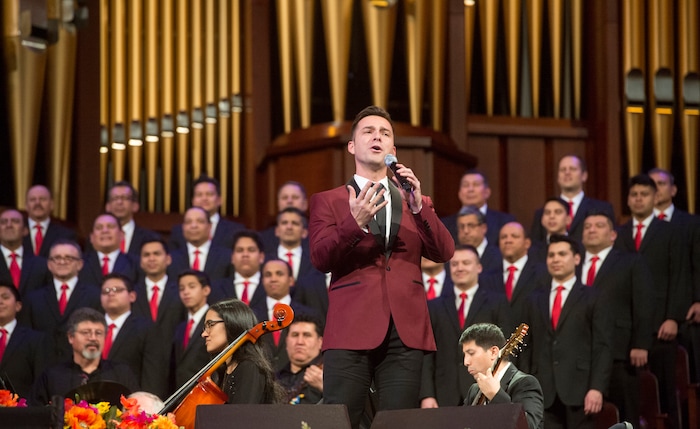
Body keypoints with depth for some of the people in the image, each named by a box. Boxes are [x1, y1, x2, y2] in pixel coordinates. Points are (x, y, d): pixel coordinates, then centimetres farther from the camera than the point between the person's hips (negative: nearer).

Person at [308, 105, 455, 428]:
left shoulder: (415, 201, 19)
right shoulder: (327, 202, 12)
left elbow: (444, 253, 6)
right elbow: (320, 259, -3)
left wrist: (419, 207, -9)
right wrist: (355, 222, -19)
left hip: (405, 331, 2)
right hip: (351, 329, -2)